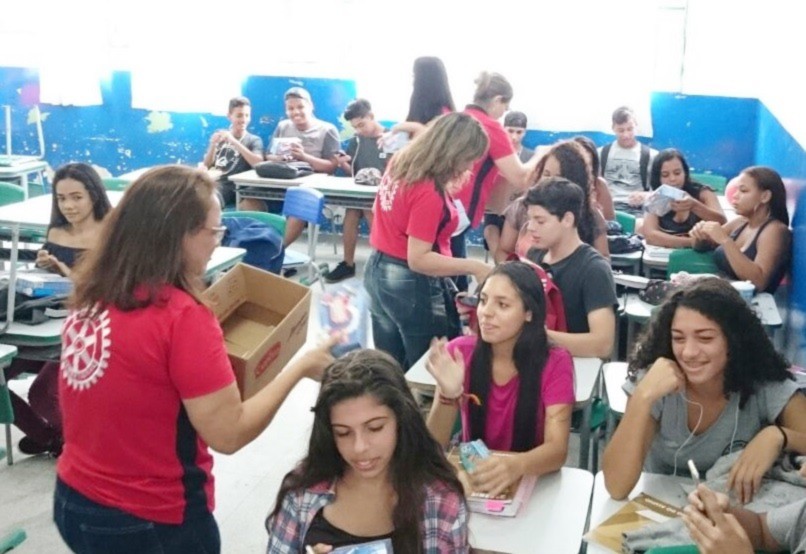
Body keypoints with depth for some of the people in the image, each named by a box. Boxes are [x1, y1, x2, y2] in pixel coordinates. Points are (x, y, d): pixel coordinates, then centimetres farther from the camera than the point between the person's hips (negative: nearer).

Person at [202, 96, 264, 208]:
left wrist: (234, 142, -16)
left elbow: (258, 164, -10)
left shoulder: (254, 140, 10)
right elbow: (206, 165, 16)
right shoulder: (220, 135, 20)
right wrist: (213, 145, -3)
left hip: (229, 186, -4)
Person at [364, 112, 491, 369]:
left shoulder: (401, 162, 1)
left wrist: (447, 190, 8)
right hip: (411, 282, -9)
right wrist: (474, 267, -27)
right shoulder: (429, 194, -25)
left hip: (378, 269, 9)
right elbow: (418, 259, -25)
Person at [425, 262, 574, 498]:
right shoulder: (460, 352, -8)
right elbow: (435, 445, -10)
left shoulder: (554, 363, -11)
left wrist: (516, 465, -39)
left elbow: (557, 449, -19)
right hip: (471, 474, 0)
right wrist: (449, 395, -29)